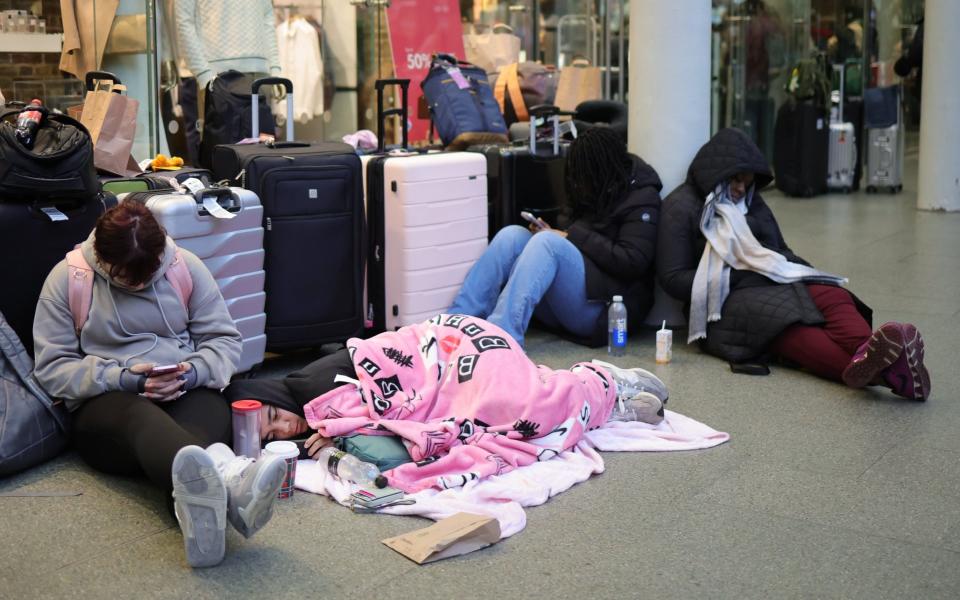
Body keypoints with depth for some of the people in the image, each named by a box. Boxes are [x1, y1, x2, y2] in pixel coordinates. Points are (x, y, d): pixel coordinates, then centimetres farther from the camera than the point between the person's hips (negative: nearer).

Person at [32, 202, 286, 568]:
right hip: (106, 403, -3)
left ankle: (198, 498, -73)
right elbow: (52, 368, -2)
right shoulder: (67, 278, 0)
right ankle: (225, 479, -76)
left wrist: (193, 373, -16)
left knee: (209, 411, -36)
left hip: (186, 394, 3)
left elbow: (225, 340, 6)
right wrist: (124, 378, -17)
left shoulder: (185, 265, 4)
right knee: (139, 417, -40)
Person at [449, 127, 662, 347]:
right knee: (512, 235, -12)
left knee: (548, 242, -29)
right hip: (559, 306, 7)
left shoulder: (642, 199, -2)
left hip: (604, 308, -7)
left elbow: (632, 263, -14)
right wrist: (554, 234, 6)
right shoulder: (598, 194, 20)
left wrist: (574, 237, -12)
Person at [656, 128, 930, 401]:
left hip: (776, 285, 6)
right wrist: (735, 279, -12)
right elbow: (673, 279, -3)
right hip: (730, 302, -6)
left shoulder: (751, 201, 26)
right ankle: (875, 369, -63)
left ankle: (869, 357, -61)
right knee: (788, 323, -37)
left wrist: (803, 273, 6)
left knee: (832, 296, -28)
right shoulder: (681, 208, 6)